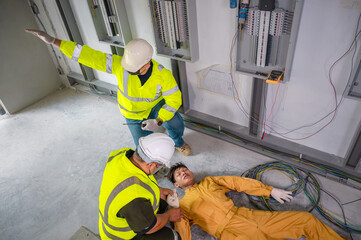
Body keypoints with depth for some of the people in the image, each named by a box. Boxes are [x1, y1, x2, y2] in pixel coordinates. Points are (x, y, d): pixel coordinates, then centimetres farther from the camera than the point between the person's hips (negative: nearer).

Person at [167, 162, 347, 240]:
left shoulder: (209, 181, 21)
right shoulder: (183, 204, 9)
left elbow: (238, 182, 20)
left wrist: (270, 191, 18)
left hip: (248, 216, 6)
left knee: (307, 219, 4)